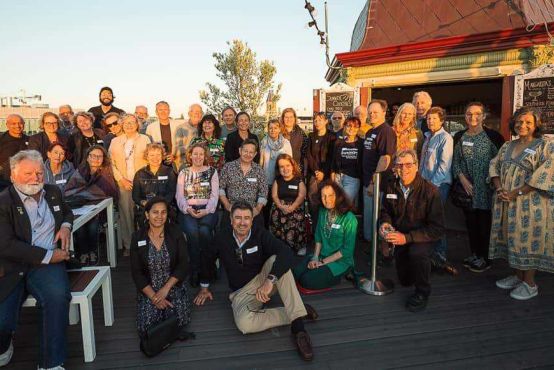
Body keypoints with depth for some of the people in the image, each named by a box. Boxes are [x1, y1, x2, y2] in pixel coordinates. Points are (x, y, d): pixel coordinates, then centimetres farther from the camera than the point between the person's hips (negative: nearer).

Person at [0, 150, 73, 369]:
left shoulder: (53, 192, 12)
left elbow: (67, 211, 33)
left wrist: (66, 225, 9)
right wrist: (48, 256, -15)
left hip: (47, 263, 2)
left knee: (58, 295, -30)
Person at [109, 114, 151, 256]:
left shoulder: (145, 139, 8)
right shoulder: (115, 141, 12)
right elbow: (111, 163, 6)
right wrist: (122, 179, -5)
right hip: (123, 183, 1)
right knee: (126, 214, 1)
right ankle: (128, 245, 12)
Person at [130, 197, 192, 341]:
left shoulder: (175, 233, -6)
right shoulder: (138, 237, -5)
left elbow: (184, 264, -8)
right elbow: (136, 272, -4)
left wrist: (166, 288, -19)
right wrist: (153, 296, -15)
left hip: (173, 285, 0)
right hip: (149, 289, 1)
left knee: (180, 321, -21)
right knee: (146, 329, -15)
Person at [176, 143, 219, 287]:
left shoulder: (212, 171, 12)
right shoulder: (183, 173, 15)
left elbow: (214, 195, 3)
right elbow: (179, 195, 8)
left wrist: (206, 211, -14)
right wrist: (188, 209, -12)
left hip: (207, 210, -1)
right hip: (188, 210, 1)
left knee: (204, 230, -31)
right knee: (192, 231, -30)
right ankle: (195, 269, -14)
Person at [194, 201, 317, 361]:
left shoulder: (261, 234, -14)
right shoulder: (222, 237, -8)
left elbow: (286, 253, -30)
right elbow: (207, 257, 11)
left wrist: (270, 280, -43)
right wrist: (204, 287, 17)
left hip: (263, 280, 0)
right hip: (241, 292, 0)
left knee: (276, 260, -32)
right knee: (244, 323, -33)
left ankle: (298, 326, -34)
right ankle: (293, 314, -16)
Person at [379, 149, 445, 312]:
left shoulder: (430, 191, -23)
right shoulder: (391, 187, -10)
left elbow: (437, 228, -25)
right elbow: (385, 210, 7)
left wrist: (407, 237, -32)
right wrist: (385, 223, -17)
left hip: (424, 237, -5)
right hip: (400, 237, 5)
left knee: (417, 253, -39)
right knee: (405, 280, 14)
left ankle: (423, 292, -11)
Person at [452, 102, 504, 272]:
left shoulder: (493, 136, -4)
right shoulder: (459, 137, 7)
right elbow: (455, 161, 6)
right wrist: (462, 179, -7)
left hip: (486, 189, -3)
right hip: (467, 188, 4)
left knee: (485, 223, 2)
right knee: (470, 222, 11)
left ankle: (485, 258, 15)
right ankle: (474, 254, 25)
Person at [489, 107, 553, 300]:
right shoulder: (507, 146, 12)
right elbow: (494, 166, 8)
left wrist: (516, 193, -19)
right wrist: (500, 189, -9)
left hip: (531, 204, -5)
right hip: (506, 203, 6)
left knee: (528, 241, 1)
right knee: (512, 239, 12)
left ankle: (530, 284, 15)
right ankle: (518, 276, 28)